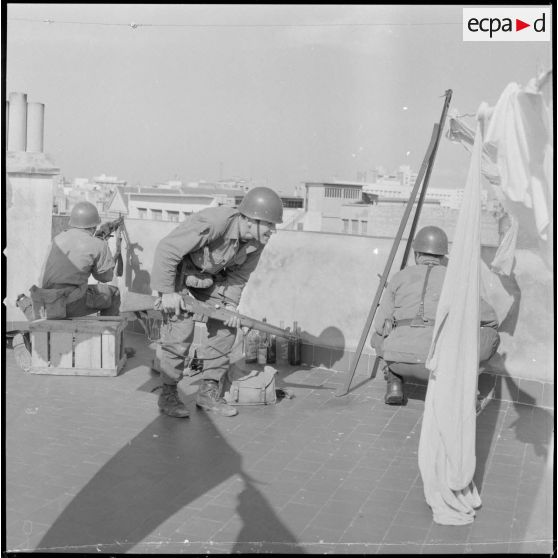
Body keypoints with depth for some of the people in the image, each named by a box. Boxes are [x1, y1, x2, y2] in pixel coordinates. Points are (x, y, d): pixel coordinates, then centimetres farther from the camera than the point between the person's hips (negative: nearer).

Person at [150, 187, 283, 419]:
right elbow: (166, 249, -33)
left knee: (225, 328, 0)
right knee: (180, 332, -13)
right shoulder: (213, 223, -37)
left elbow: (240, 274, 2)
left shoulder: (257, 242, -14)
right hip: (178, 272, -7)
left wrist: (231, 303, -11)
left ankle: (209, 392, 12)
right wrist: (167, 292, -29)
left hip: (211, 277, 7)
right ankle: (168, 395, 5)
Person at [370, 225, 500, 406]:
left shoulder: (400, 277, 17)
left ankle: (394, 383, 12)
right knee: (492, 337, 21)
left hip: (399, 360, 2)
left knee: (378, 336, 37)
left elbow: (380, 324, 17)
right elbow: (490, 319, 22)